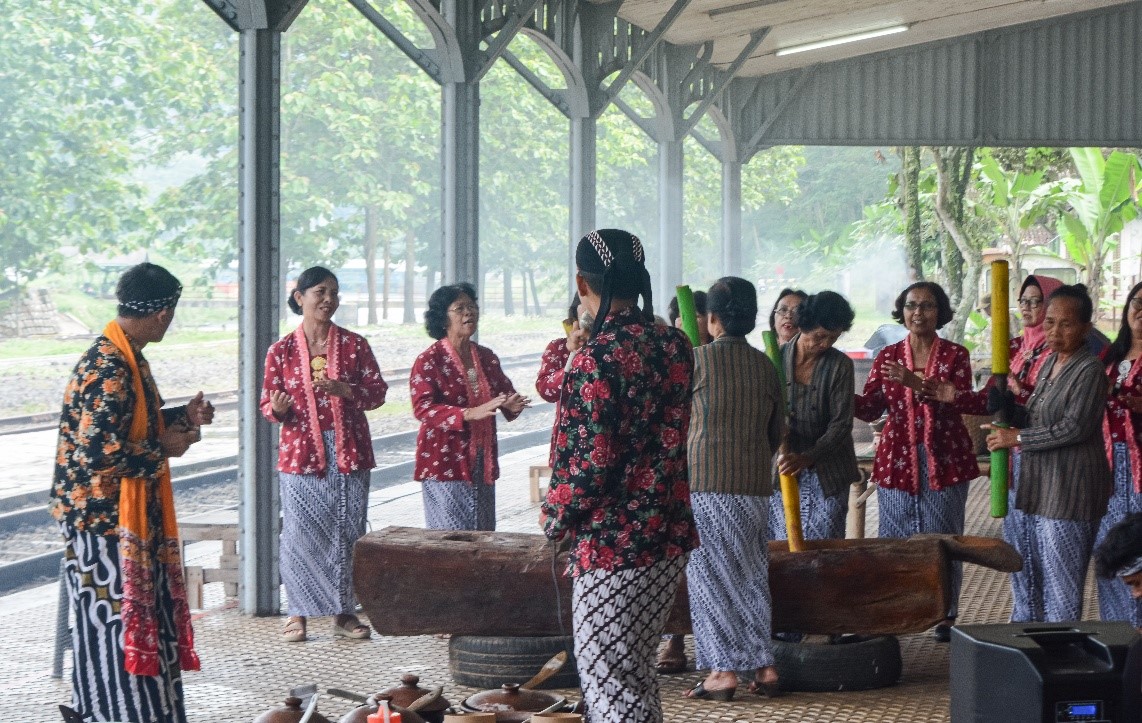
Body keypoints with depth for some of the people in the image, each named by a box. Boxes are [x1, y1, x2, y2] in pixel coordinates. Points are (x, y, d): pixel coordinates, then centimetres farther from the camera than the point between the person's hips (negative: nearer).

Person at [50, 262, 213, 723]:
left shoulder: (126, 358, 9)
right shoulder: (110, 369, -23)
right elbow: (98, 449, -28)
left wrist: (182, 417, 12)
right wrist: (165, 451, -17)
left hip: (128, 516, 10)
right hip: (103, 517, -10)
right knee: (116, 621, -3)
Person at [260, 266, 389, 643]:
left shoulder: (354, 344, 4)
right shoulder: (281, 350, 2)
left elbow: (378, 391, 2)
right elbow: (268, 405, 5)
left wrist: (345, 390, -16)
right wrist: (279, 409, -19)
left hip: (348, 452, 1)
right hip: (301, 453, -1)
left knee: (347, 531, 4)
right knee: (300, 532, -3)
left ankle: (343, 612, 14)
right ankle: (298, 613, 8)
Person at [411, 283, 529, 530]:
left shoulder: (487, 358, 12)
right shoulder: (429, 361, -7)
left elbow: (505, 391, 17)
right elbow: (422, 408, -17)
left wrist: (512, 405, -10)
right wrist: (470, 413, -30)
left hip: (482, 461, 6)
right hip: (445, 463, -6)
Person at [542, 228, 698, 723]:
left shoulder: (597, 359, -20)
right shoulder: (676, 346, 3)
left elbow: (592, 464, -21)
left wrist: (555, 517, -2)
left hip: (612, 544, -8)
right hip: (670, 535, 8)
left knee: (611, 681, 2)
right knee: (635, 671, 20)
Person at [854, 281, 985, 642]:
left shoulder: (955, 355, 2)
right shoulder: (888, 356, 7)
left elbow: (965, 402, -13)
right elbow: (870, 407, 0)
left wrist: (919, 384, -26)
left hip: (944, 459, -1)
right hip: (898, 459, 1)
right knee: (894, 537, 1)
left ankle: (946, 615, 12)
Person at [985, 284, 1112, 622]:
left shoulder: (1089, 370, -15)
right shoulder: (1049, 363, 12)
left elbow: (1075, 427, -22)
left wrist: (1017, 438, -16)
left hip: (1069, 489, -9)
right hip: (1037, 486, 9)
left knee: (1060, 578, -4)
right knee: (1025, 569, 17)